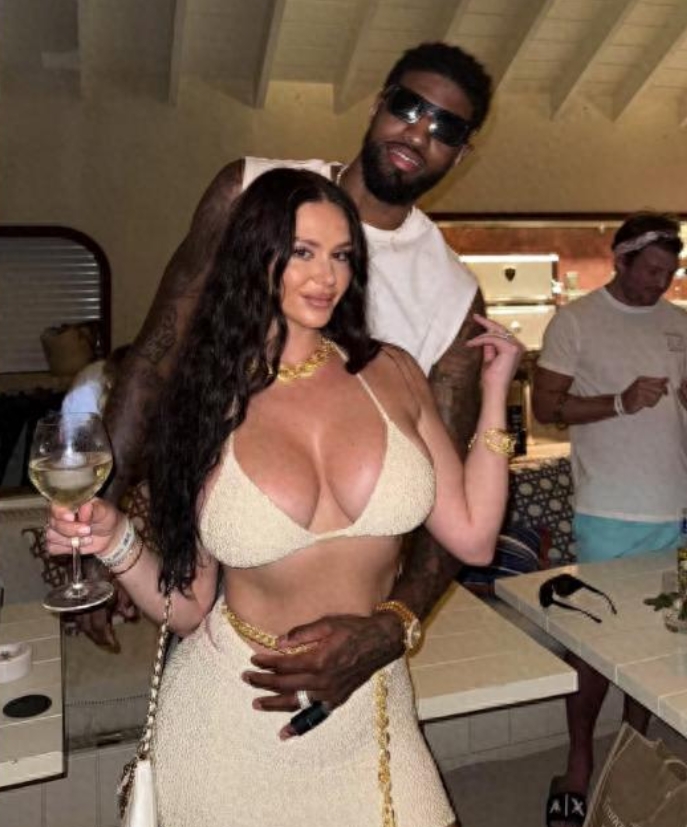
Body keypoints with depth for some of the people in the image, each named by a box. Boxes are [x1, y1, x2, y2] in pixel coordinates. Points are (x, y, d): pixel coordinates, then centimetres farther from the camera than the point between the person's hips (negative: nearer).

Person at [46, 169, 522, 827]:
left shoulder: (390, 374, -4)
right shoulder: (206, 403, -8)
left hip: (372, 706, 2)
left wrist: (494, 392, -3)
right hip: (233, 718, -1)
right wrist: (115, 545, -20)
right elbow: (188, 607, -3)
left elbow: (472, 538, -5)